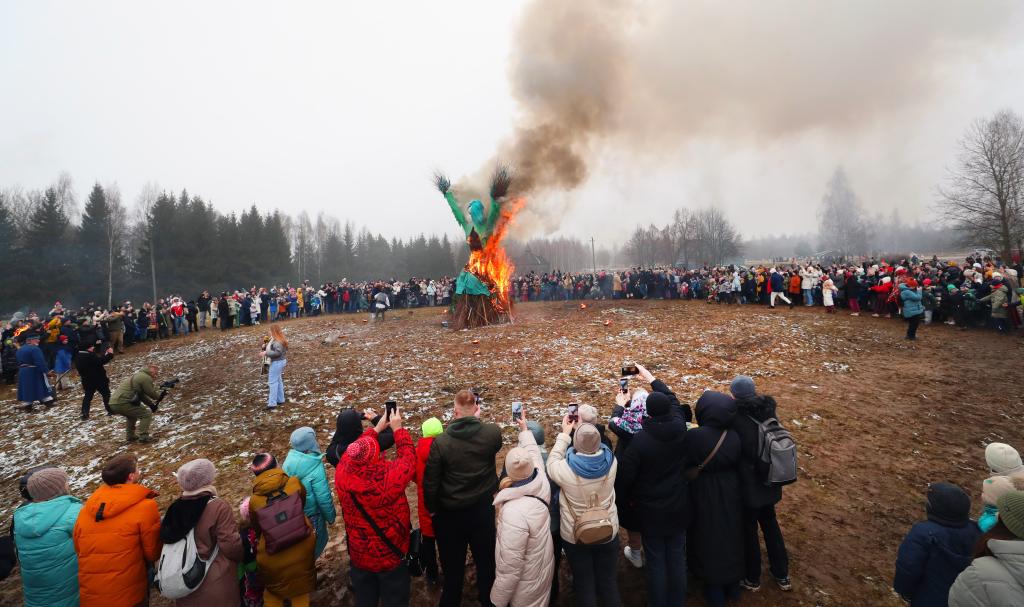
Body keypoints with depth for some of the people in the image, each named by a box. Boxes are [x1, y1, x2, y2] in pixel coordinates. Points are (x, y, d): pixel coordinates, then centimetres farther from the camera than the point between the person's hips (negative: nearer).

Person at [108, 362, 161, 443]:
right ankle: (143, 436, -5)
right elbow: (152, 394, -6)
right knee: (147, 413, -2)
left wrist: (151, 403, 16)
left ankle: (131, 436, 35)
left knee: (133, 413, 34)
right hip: (121, 403, -10)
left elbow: (142, 395, 25)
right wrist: (161, 395, 14)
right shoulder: (146, 378, -10)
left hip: (113, 403, 10)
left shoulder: (139, 375, 22)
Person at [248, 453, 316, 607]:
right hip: (301, 549, 1)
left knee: (273, 592, 29)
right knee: (301, 589, 27)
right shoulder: (294, 483, -18)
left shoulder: (254, 500, -18)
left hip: (273, 557, -1)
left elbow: (256, 527, 0)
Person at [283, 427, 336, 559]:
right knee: (315, 543, 17)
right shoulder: (315, 468, -30)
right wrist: (330, 516, -5)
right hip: (311, 514, -6)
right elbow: (324, 497, -22)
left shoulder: (289, 460, -12)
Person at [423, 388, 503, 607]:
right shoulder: (492, 433, -17)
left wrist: (432, 509, 4)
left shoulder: (441, 442, -20)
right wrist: (478, 419, 11)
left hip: (450, 512, -1)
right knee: (486, 559, 22)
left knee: (453, 563, 20)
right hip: (482, 507, 1)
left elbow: (430, 481, -13)